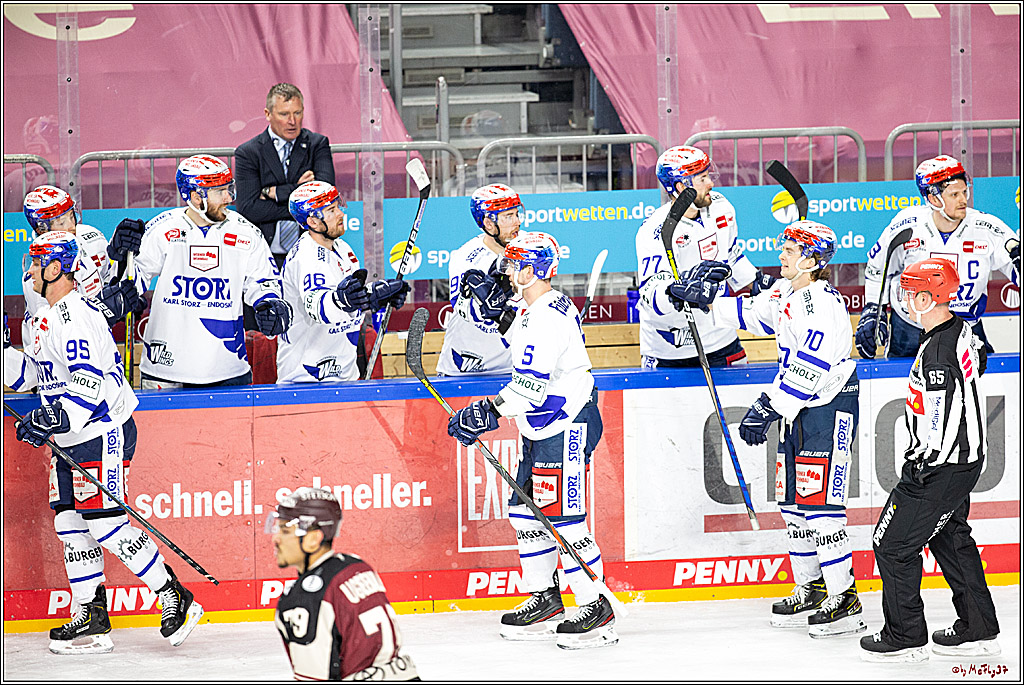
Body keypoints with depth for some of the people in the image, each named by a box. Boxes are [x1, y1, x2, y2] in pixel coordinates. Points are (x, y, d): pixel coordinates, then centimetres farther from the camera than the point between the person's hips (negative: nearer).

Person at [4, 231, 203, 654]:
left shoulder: (75, 315, -18)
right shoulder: (46, 318, 16)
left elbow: (88, 381, -27)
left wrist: (57, 418, -35)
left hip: (102, 433, -11)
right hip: (69, 438, 11)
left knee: (105, 526, -13)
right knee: (69, 524, 7)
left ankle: (175, 599, -5)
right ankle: (90, 617, 12)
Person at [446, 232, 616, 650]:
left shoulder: (549, 316, -20)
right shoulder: (533, 310, 15)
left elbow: (532, 383, -26)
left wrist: (489, 411, -24)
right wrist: (490, 412, 16)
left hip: (566, 427, -11)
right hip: (544, 427, 11)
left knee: (563, 517, -13)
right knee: (525, 511, 13)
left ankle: (596, 609, -9)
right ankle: (544, 598, 22)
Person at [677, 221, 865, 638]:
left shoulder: (822, 302, -20)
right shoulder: (785, 293, 10)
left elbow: (807, 370, -25)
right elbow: (753, 314, 26)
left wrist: (768, 409, -25)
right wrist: (708, 300, 14)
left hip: (830, 408, -10)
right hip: (799, 410, 10)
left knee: (819, 502, -12)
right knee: (793, 504, 12)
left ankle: (844, 600, -9)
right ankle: (811, 591, 22)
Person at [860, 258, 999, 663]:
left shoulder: (937, 355, -28)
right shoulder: (960, 330, 2)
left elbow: (939, 430, -27)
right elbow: (977, 359, 25)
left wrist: (919, 469, -18)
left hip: (942, 467, -10)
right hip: (968, 456, 10)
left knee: (893, 544, 0)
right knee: (951, 538, 21)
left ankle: (905, 637, 8)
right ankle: (977, 631, 25)